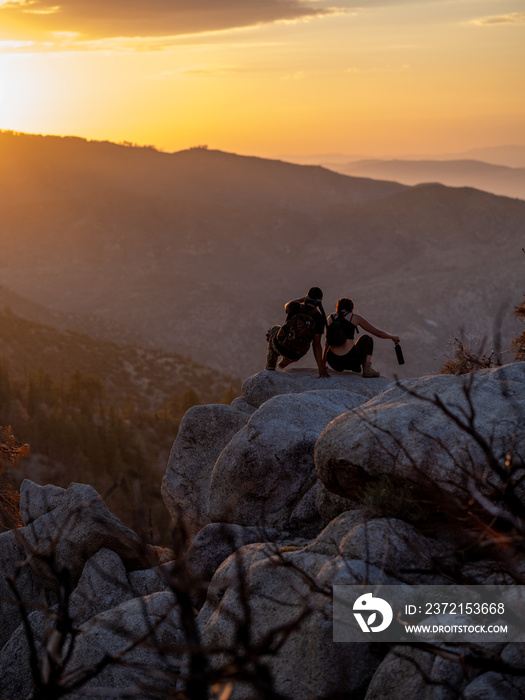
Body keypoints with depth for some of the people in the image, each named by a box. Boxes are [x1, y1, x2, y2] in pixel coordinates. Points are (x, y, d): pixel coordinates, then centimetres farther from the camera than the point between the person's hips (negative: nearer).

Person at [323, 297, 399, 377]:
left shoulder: (330, 318, 15)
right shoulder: (355, 317, 6)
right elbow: (378, 332, 13)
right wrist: (393, 337, 32)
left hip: (334, 363, 3)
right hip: (350, 359, -3)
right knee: (367, 339, 29)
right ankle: (367, 369, 12)